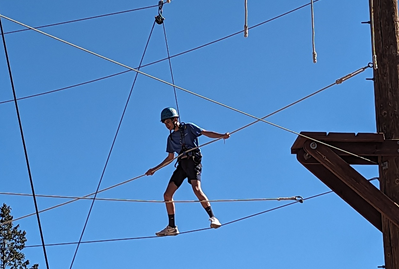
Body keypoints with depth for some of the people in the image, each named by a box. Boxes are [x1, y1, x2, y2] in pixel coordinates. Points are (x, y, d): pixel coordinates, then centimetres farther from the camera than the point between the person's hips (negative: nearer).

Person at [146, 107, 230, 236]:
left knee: (196, 189, -29)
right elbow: (170, 157, 27)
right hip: (182, 165, 7)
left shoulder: (188, 128, 3)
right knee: (167, 195, -1)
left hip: (193, 162, -7)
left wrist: (222, 136, -20)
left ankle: (212, 218, -29)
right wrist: (155, 169, 28)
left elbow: (206, 133, -3)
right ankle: (172, 227, 5)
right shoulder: (171, 137, 20)